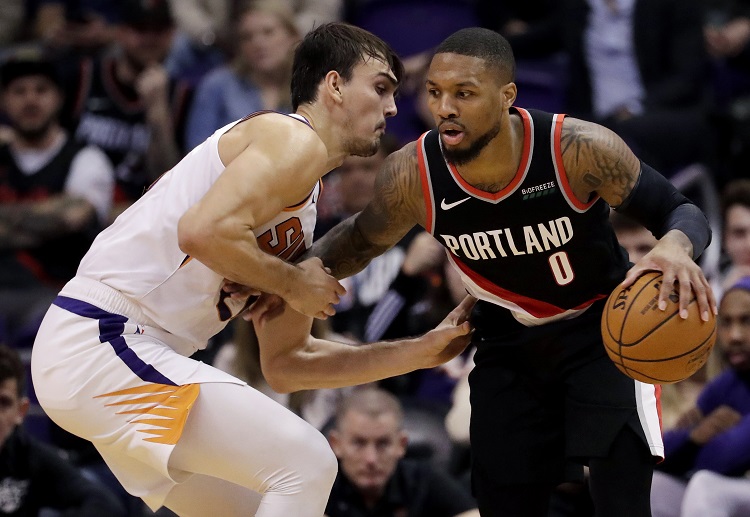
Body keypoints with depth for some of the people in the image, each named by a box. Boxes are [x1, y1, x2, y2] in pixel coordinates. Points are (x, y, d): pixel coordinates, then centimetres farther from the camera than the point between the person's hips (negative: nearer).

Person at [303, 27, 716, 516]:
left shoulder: (580, 148, -29)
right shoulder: (413, 174, -20)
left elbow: (681, 211, -20)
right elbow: (361, 241, 2)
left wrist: (676, 246, -45)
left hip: (603, 327, -3)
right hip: (509, 347, 3)